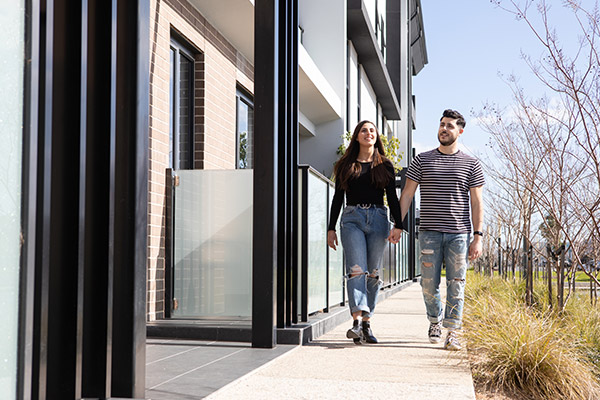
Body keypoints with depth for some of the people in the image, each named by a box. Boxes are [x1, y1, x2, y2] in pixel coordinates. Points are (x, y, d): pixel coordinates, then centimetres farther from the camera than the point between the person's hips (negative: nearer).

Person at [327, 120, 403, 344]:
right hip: (352, 218, -1)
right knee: (356, 269, -15)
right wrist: (331, 228, 5)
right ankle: (356, 321, -23)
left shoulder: (385, 166, 13)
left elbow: (392, 197, 10)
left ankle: (366, 324, 9)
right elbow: (338, 198, 11)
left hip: (377, 219, 1)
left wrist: (398, 226, -1)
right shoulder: (345, 165, 11)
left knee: (373, 273, 2)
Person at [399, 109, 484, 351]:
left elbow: (477, 203, 5)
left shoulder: (471, 165, 7)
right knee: (429, 284, 4)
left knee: (456, 285, -1)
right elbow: (406, 195, 7)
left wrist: (478, 237, -3)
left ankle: (452, 333, 7)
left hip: (459, 234, 0)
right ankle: (435, 321, 28)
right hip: (429, 233, 1)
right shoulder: (422, 160, 9)